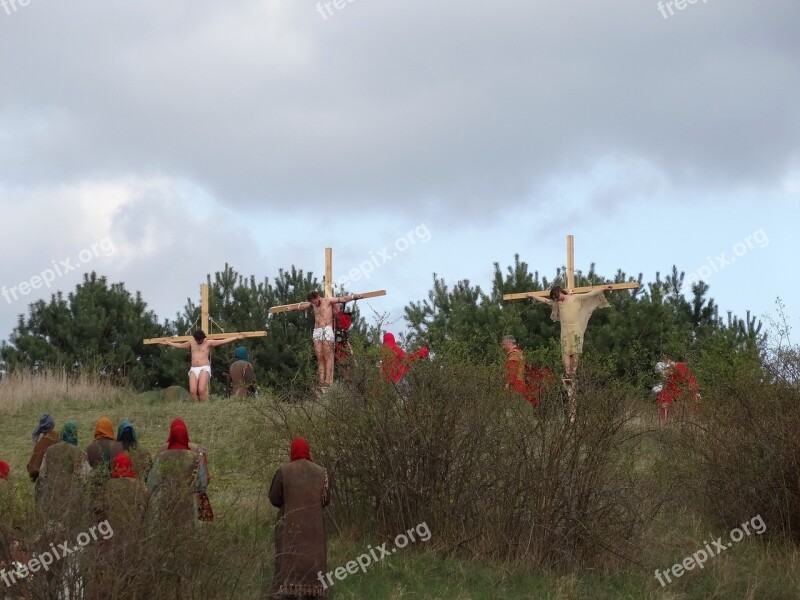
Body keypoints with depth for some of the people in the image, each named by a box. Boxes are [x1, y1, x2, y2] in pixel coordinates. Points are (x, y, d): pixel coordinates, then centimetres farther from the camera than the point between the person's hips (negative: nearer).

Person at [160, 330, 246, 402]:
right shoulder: (191, 343, 16)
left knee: (201, 390, -22)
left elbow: (223, 341, 2)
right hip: (194, 369, 4)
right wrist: (168, 343, 39)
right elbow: (179, 345, 32)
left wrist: (236, 337, -2)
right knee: (193, 391, -16)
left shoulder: (208, 343, 5)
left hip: (204, 368, -4)